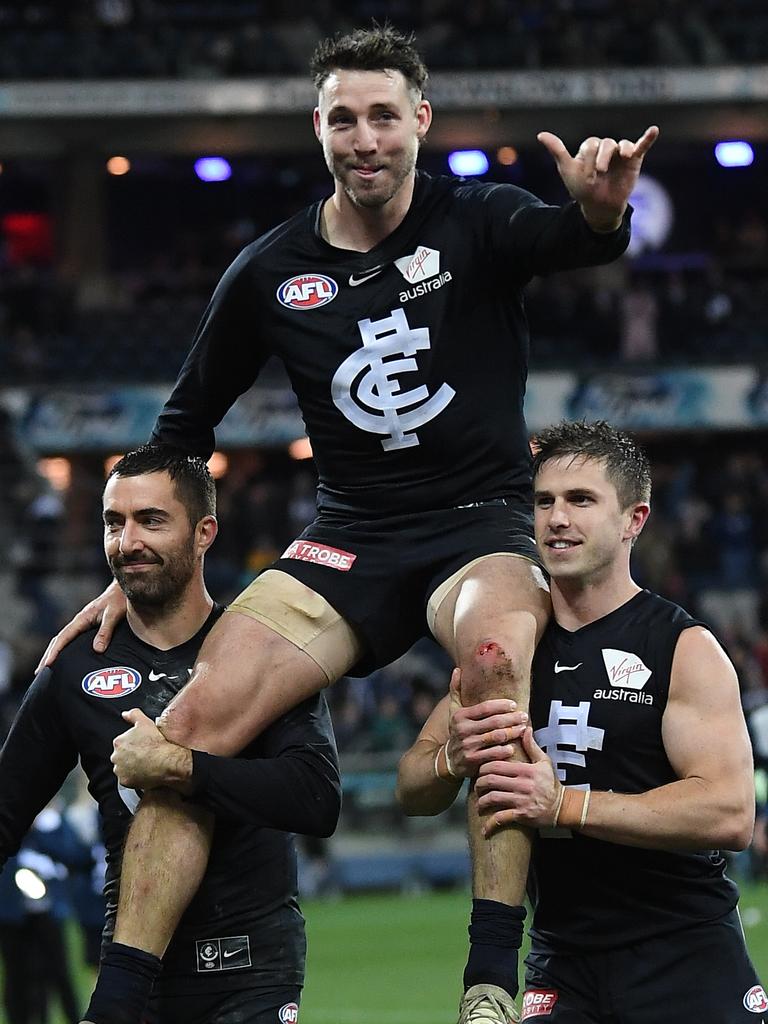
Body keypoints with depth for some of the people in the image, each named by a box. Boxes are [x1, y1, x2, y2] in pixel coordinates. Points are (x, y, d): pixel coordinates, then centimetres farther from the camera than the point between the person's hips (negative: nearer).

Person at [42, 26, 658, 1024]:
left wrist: (601, 206, -49)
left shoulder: (475, 222, -1)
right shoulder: (270, 273, 7)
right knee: (202, 711, -20)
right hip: (349, 539, 3)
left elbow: (572, 238, -24)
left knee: (499, 653, -38)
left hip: (483, 526, -3)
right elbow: (186, 420, 19)